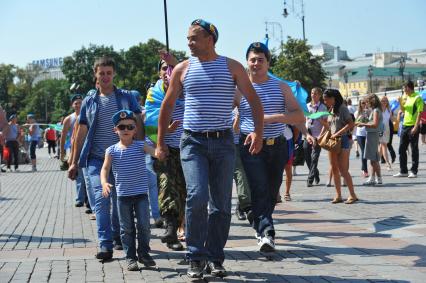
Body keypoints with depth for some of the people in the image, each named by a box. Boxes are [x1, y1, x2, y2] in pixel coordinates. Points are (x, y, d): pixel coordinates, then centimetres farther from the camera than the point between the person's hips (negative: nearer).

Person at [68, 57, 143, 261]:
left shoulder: (126, 97, 7)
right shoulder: (89, 101, 10)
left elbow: (137, 124, 6)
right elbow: (81, 132, 12)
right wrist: (74, 162, 10)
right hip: (96, 158, 0)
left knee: (120, 200, 8)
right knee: (101, 198, -13)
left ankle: (117, 237, 28)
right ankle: (105, 245, -15)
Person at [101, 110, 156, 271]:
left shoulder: (140, 146, -2)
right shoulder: (112, 151, -1)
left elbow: (155, 152, -17)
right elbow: (105, 169, -5)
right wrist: (104, 183, -24)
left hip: (141, 193, 0)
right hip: (123, 195, 0)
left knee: (144, 224, 1)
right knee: (126, 227, 6)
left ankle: (143, 253, 17)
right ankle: (130, 257, 15)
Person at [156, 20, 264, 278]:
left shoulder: (232, 67, 4)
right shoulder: (182, 69, 7)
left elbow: (254, 99, 5)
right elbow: (167, 106, 13)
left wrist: (258, 131, -8)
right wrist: (160, 143, 11)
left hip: (223, 142, 1)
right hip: (193, 142, -1)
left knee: (221, 204, 3)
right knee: (197, 197, -17)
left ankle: (215, 259, 15)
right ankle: (196, 258, -6)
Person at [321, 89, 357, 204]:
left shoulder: (342, 109, -9)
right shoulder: (330, 110, 12)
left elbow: (351, 124, -17)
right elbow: (326, 125, 20)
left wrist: (337, 134, -20)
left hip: (343, 140, -7)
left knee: (343, 170, -9)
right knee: (334, 169, 6)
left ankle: (353, 195, -3)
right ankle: (338, 195, 11)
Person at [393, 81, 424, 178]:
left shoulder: (417, 98, -10)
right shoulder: (405, 97, 11)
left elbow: (419, 113, -14)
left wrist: (416, 127, -21)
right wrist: (401, 103, 4)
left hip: (413, 126, -8)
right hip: (405, 125, 8)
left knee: (414, 150, -1)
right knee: (402, 149, 8)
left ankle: (414, 171, 4)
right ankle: (403, 171, 15)